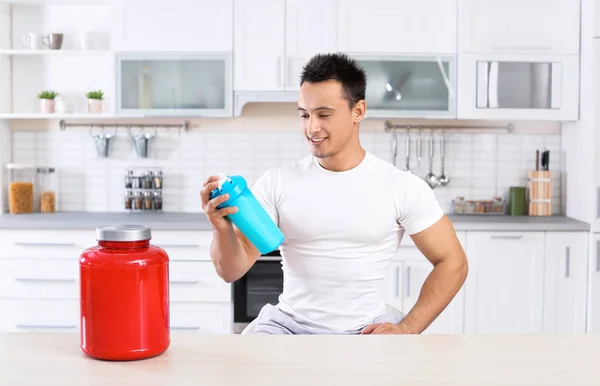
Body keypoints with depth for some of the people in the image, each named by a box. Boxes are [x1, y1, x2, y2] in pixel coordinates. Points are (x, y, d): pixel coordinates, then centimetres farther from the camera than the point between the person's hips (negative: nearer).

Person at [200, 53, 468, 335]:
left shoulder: (403, 186, -4)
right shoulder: (277, 182, -2)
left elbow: (451, 262, 1)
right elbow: (232, 270, -4)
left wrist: (407, 329, -10)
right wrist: (223, 228, -27)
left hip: (368, 329, 0)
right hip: (290, 325, 1)